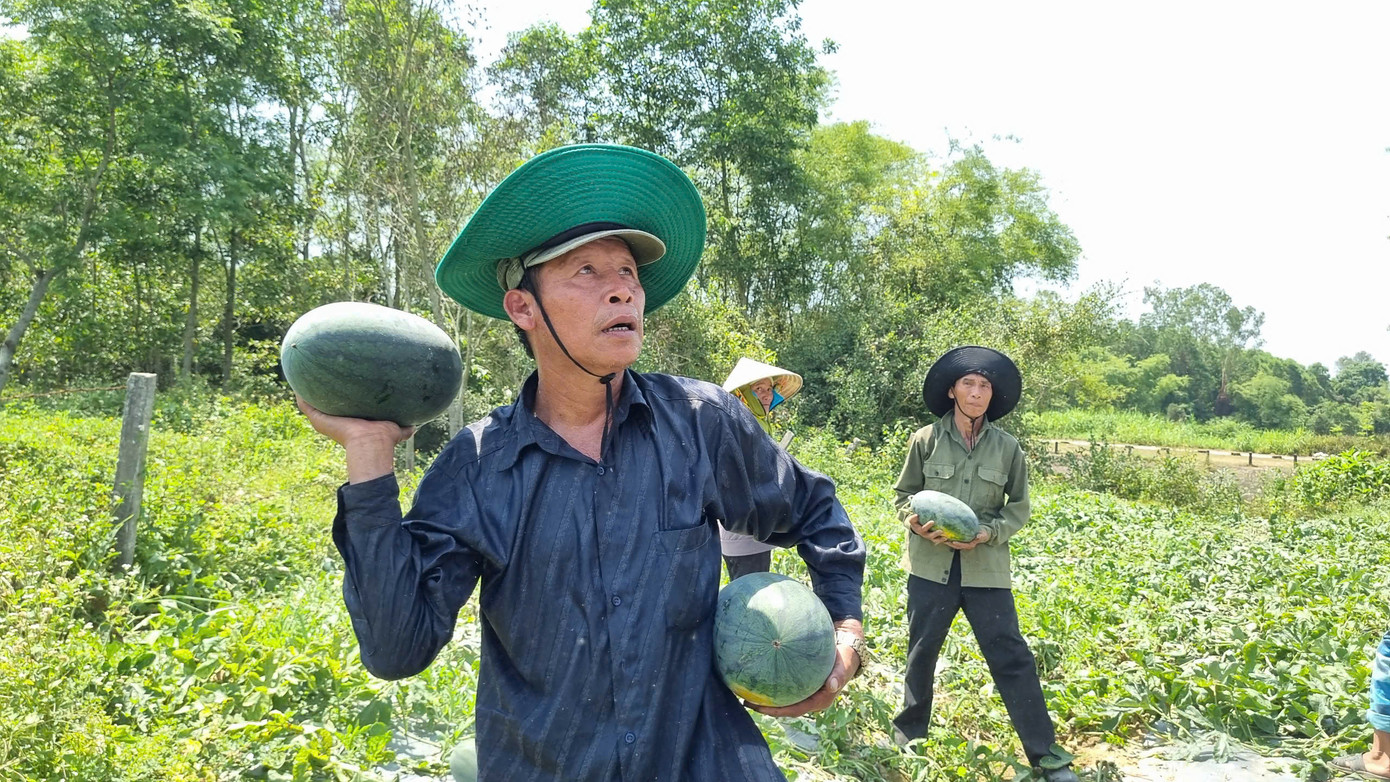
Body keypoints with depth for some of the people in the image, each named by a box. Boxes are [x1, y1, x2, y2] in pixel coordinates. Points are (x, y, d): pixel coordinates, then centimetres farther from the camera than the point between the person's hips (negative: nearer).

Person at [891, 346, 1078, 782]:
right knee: (921, 652, 13)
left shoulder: (1007, 448, -1)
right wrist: (917, 522, -14)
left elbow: (1019, 508, 6)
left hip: (986, 567, 0)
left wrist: (987, 532, -11)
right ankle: (909, 736, 33)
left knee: (1011, 657, 1)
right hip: (931, 564, 0)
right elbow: (904, 495, 7)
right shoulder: (925, 440, -3)